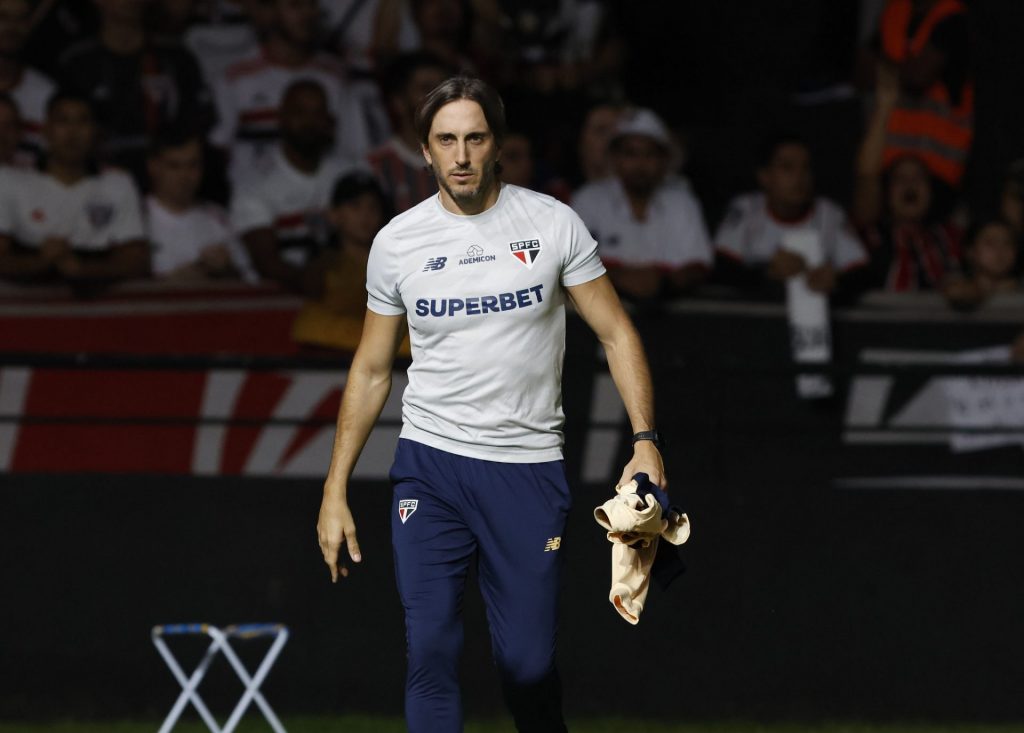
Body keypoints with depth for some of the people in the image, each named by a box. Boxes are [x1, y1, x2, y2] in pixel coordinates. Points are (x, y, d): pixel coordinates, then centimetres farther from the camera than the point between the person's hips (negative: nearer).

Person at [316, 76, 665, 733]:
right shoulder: (397, 243, 3)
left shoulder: (553, 224, -1)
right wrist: (336, 491, 10)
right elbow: (372, 369, 13)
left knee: (530, 665, -3)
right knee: (431, 653, -10)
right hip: (430, 465, 1)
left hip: (528, 468, -1)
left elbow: (616, 333, 3)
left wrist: (645, 442, -10)